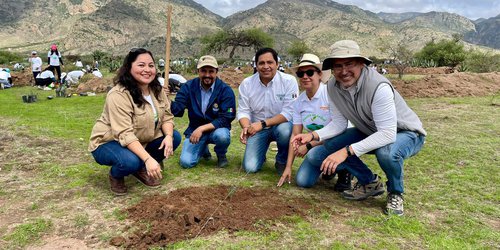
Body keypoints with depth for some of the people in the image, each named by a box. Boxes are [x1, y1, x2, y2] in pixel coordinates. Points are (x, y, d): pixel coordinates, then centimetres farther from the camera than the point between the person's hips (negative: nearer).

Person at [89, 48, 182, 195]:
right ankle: (115, 176, 1)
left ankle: (141, 169, 9)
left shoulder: (157, 90, -4)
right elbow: (125, 134, -35)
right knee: (130, 161, -37)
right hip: (108, 142, -7)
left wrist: (168, 136, -24)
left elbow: (166, 116, -2)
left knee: (175, 137, -8)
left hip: (141, 141, 7)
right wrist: (148, 159, -43)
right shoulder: (118, 95, -28)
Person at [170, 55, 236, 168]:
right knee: (186, 162, -16)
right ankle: (203, 149, 20)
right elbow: (177, 110, -9)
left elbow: (226, 118, -18)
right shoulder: (189, 87, -5)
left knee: (222, 135, -38)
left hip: (217, 128, -2)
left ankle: (221, 155, 0)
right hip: (195, 129, 2)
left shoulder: (225, 90, -14)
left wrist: (202, 129, -26)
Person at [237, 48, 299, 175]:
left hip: (281, 125, -1)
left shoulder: (289, 81, -15)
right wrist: (246, 127, -24)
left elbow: (289, 112, -20)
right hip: (257, 129, 2)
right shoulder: (246, 83, -6)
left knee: (284, 130, -38)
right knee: (250, 167, -13)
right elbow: (243, 111, -2)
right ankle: (260, 154, 26)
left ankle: (282, 162, -6)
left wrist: (263, 123, -28)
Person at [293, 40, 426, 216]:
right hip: (369, 132, 6)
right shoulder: (333, 86, -13)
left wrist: (347, 151, -43)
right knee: (328, 147, -14)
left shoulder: (379, 87, -34)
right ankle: (369, 182, 9)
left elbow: (388, 134, -37)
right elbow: (339, 123, -7)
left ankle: (395, 193, -4)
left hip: (406, 133, -6)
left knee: (386, 152, -39)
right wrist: (313, 135, -24)